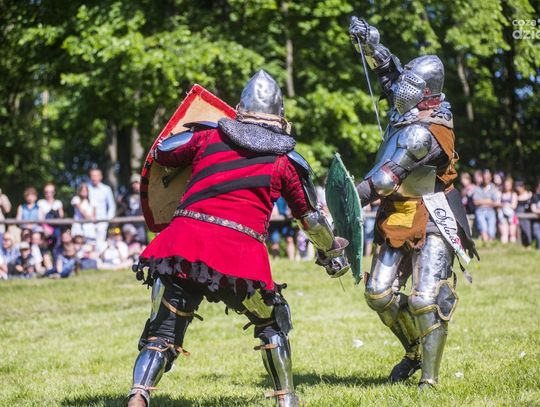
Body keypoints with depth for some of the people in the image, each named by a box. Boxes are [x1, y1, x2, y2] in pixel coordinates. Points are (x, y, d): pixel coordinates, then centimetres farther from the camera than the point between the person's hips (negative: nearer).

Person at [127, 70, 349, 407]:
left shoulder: (208, 137, 13)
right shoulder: (287, 160, 12)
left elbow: (160, 154, 27)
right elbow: (310, 215, 23)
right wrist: (332, 251, 39)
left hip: (184, 242, 1)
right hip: (240, 255, -1)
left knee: (163, 329, 8)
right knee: (272, 320, 23)